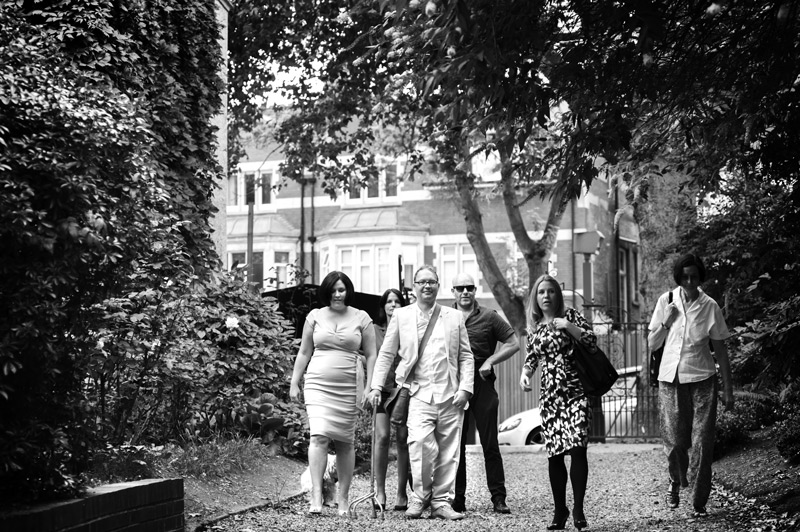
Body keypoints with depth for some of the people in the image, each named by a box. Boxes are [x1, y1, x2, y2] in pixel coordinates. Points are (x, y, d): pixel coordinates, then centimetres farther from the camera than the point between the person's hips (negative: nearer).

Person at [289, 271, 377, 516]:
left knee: (345, 443, 5)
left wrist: (370, 387, -1)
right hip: (318, 385, 0)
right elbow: (304, 353, 14)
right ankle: (316, 496, -20)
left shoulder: (361, 318, 5)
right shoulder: (315, 316, 8)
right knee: (319, 436, -15)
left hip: (349, 387, 0)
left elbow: (371, 355, 6)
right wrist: (294, 384, 10)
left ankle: (343, 499, 13)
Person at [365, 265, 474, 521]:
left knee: (448, 451, 2)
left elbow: (466, 356, 11)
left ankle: (441, 501, 13)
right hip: (418, 393, -2)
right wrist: (376, 387, 3)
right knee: (421, 442, -20)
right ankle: (419, 496, -5)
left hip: (450, 395, 2)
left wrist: (465, 388, -1)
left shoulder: (454, 317, 12)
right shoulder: (401, 316, 9)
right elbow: (386, 354, 11)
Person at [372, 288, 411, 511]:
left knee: (403, 439, 0)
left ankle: (401, 493, 6)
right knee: (382, 437, -10)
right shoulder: (374, 330, 8)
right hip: (382, 388, 0)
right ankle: (379, 490, -4)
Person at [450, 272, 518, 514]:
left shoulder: (489, 317, 4)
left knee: (490, 444, -1)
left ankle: (498, 497, 1)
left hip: (482, 383, -2)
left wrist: (490, 361, -6)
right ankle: (458, 497, 10)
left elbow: (513, 344, 5)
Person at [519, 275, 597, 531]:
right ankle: (560, 511, 14)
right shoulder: (534, 327, 11)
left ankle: (578, 509, -10)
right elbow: (531, 357, 20)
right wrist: (525, 373, 2)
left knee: (577, 447, -17)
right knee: (554, 452, 3)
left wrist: (569, 326, -18)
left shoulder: (570, 316, 0)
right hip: (549, 394, 4)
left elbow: (592, 341, -7)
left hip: (575, 390, -4)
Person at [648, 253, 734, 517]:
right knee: (674, 439, -1)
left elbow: (720, 350, 1)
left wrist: (728, 389, 0)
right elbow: (652, 342, 8)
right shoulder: (666, 301, 1)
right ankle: (675, 482, 29)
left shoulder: (710, 307, -4)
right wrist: (666, 322, -10)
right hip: (670, 378, 1)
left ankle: (699, 502, 4)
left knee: (702, 441, -5)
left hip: (702, 378, -1)